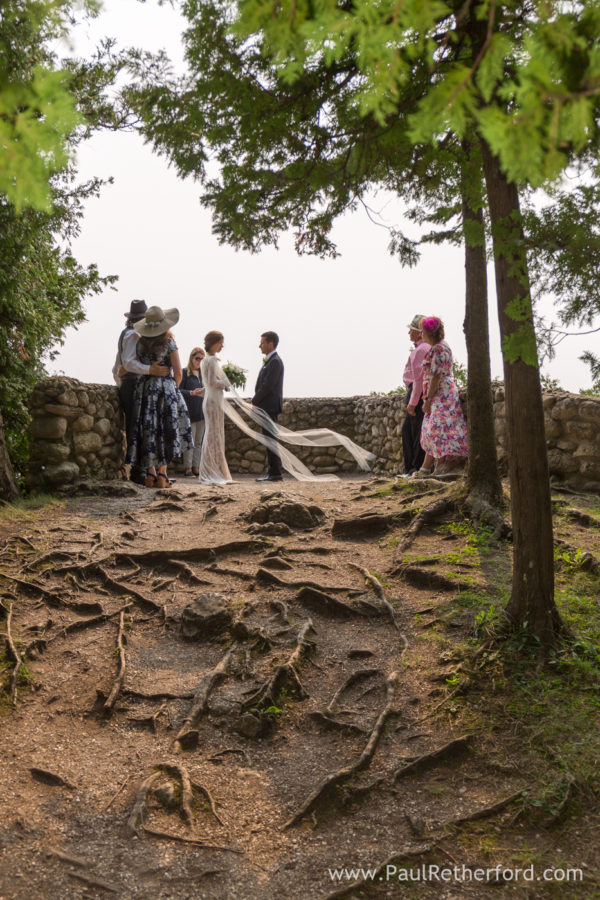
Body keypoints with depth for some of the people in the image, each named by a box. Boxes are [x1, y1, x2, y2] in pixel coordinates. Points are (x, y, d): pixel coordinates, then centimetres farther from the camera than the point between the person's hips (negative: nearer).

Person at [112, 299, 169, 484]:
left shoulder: (125, 334, 23)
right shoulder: (133, 334, -8)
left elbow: (116, 368, 28)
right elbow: (129, 362, -22)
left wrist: (120, 386, 34)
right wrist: (151, 370, -33)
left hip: (125, 386, 10)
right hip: (134, 385, -10)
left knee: (133, 430, 8)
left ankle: (136, 471, 9)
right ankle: (137, 472, -14)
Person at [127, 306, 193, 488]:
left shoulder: (140, 343, 4)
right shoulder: (169, 343, -5)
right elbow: (178, 372, -5)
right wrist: (174, 388, 11)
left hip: (144, 388, 3)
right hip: (166, 387, -3)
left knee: (148, 431, 8)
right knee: (165, 431, 2)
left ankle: (151, 473, 5)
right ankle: (162, 473, -3)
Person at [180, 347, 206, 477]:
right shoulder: (184, 372, -1)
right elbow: (178, 390, -8)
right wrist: (191, 393, -23)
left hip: (202, 412, 6)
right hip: (189, 412, -6)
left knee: (199, 442, 7)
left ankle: (196, 468, 10)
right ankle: (188, 468, -4)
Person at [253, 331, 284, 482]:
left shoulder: (275, 362, -13)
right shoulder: (270, 361, 19)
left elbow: (267, 386, -19)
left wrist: (254, 401, -11)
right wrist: (256, 402, 11)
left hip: (270, 407, -10)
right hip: (266, 408, 10)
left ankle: (275, 473, -6)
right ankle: (272, 472, 15)